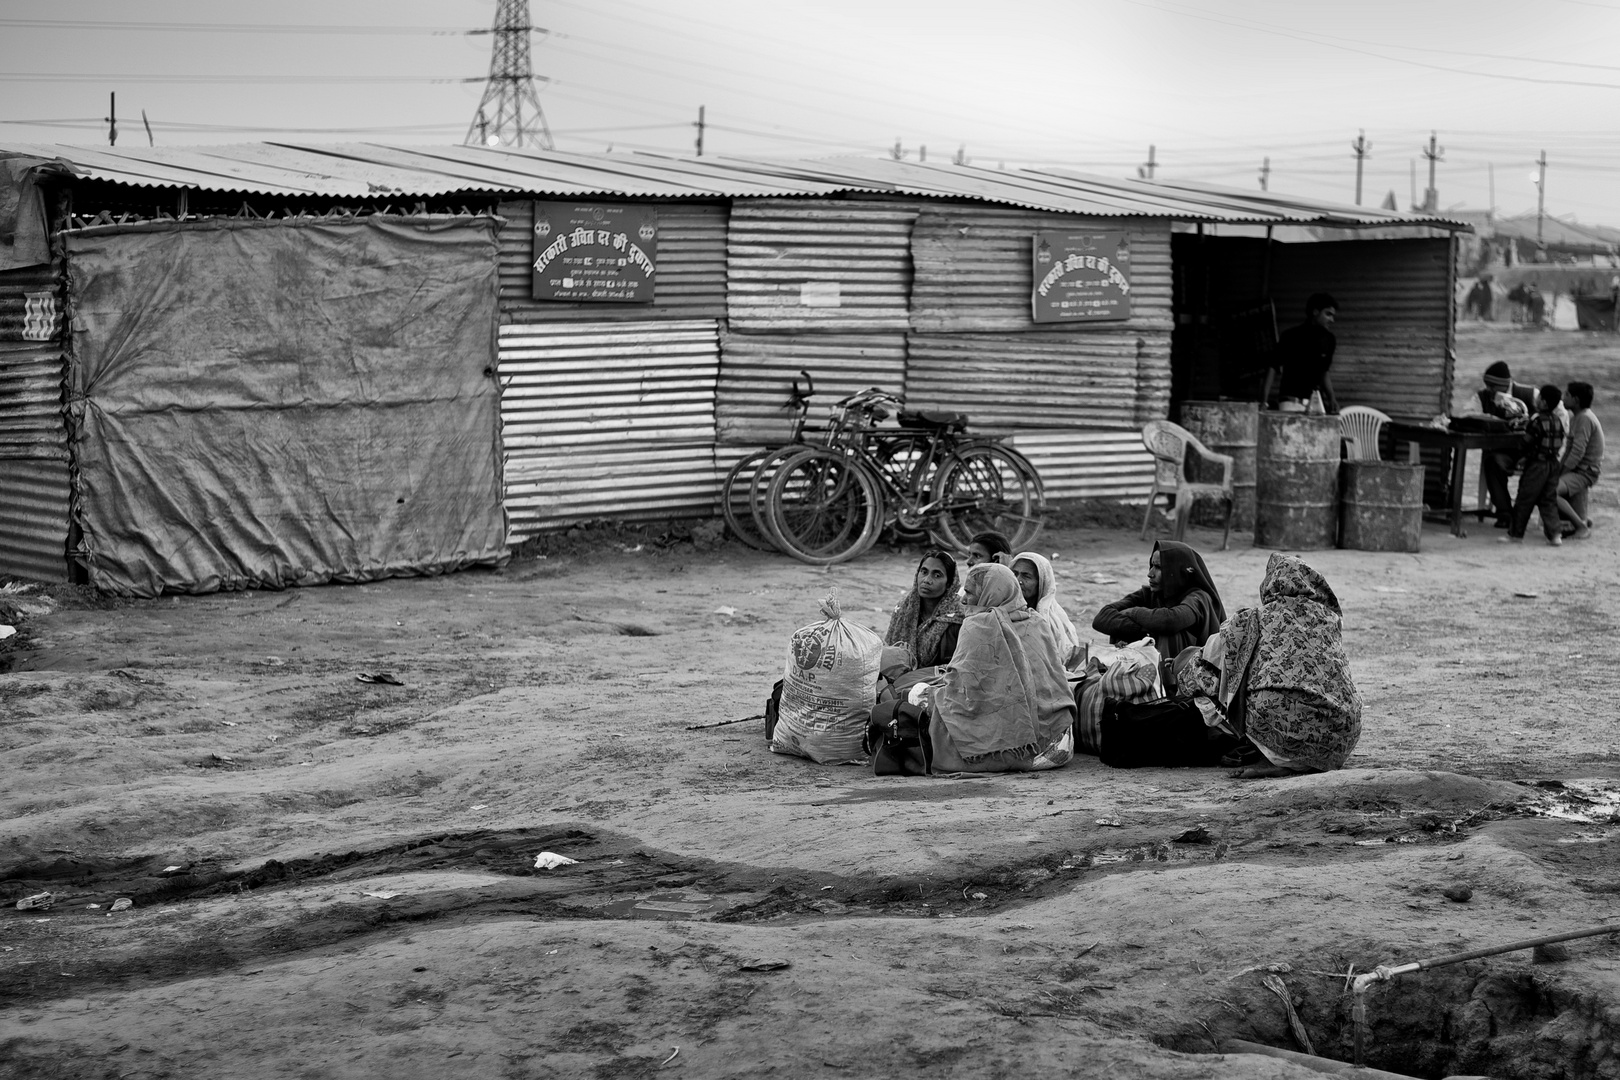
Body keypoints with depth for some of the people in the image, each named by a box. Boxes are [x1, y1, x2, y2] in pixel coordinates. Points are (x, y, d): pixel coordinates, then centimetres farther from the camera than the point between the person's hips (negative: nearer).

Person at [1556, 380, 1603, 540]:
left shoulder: (1585, 419, -18)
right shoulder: (1575, 417, 13)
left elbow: (1578, 452, -22)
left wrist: (1560, 475, -16)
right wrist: (1557, 471, 5)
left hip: (1585, 472, -10)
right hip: (1576, 470, 10)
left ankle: (1582, 526, -13)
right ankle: (1582, 521, 17)